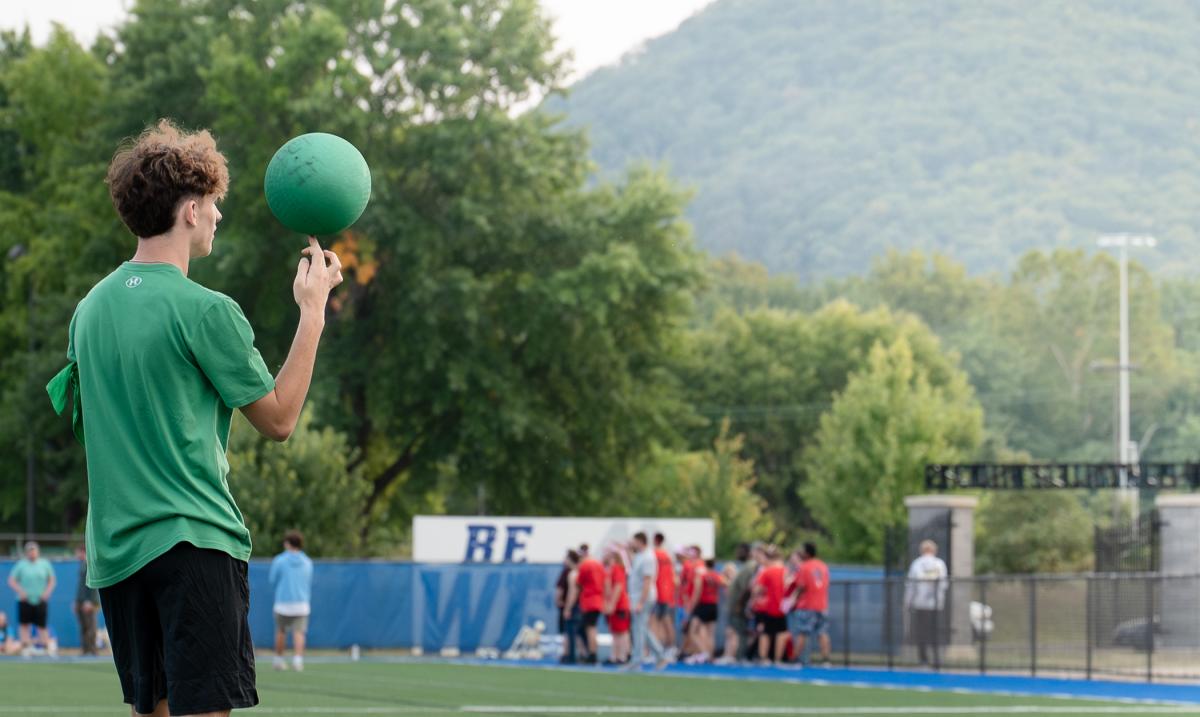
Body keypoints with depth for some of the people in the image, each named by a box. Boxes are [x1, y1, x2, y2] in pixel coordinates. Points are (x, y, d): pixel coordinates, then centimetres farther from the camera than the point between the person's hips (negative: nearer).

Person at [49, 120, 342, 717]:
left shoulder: (90, 308, 10)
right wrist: (313, 311, 1)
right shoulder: (205, 310, -12)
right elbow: (278, 419, -4)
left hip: (116, 550, 7)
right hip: (193, 543, -7)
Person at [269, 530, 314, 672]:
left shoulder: (279, 560, -4)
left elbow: (272, 581, 3)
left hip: (283, 603, -2)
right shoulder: (307, 562, 6)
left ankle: (279, 660, 22)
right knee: (299, 632, -4)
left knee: (281, 632, 15)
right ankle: (298, 659, -22)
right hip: (302, 603, 2)